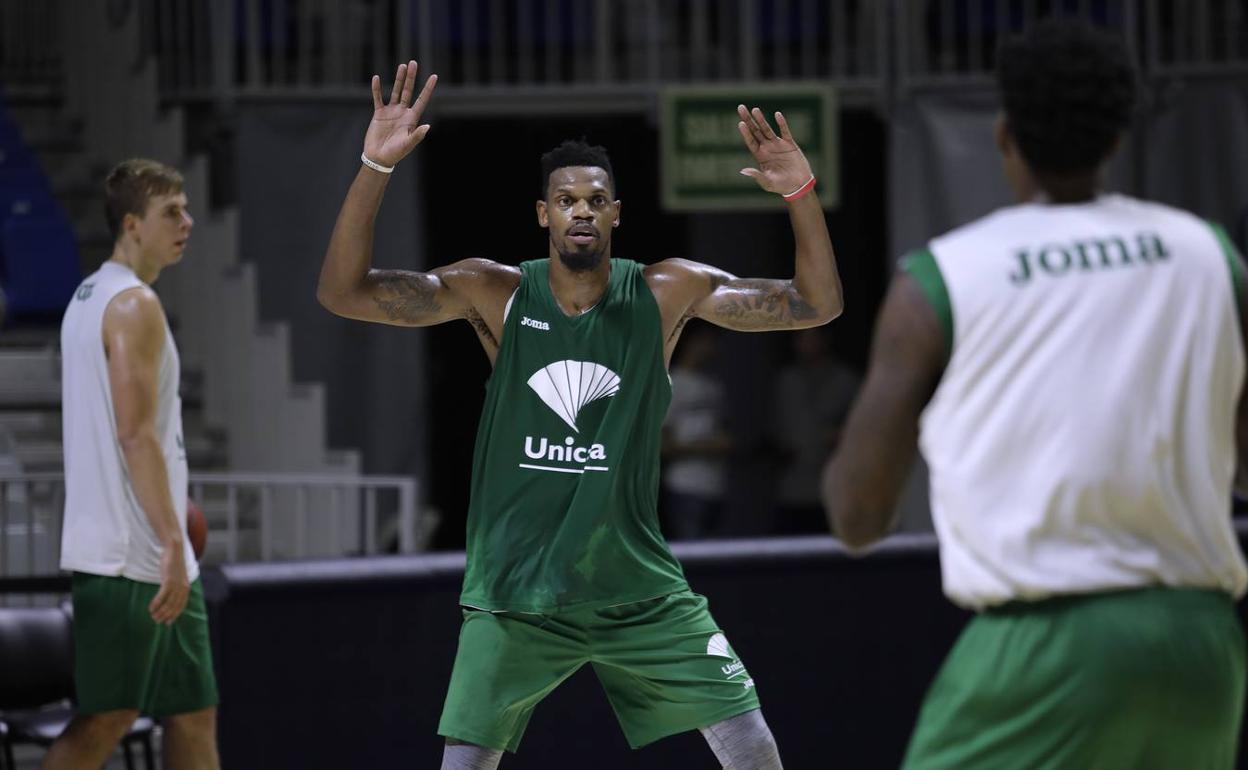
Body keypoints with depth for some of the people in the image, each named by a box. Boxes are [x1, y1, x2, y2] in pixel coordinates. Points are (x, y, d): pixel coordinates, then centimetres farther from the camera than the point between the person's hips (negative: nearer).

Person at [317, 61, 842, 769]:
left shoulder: (666, 293, -3)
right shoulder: (495, 293, -5)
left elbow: (818, 305, -4)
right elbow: (342, 293, -12)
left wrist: (802, 193, -20)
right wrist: (375, 169, -25)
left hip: (638, 586, 1)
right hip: (517, 592, -1)